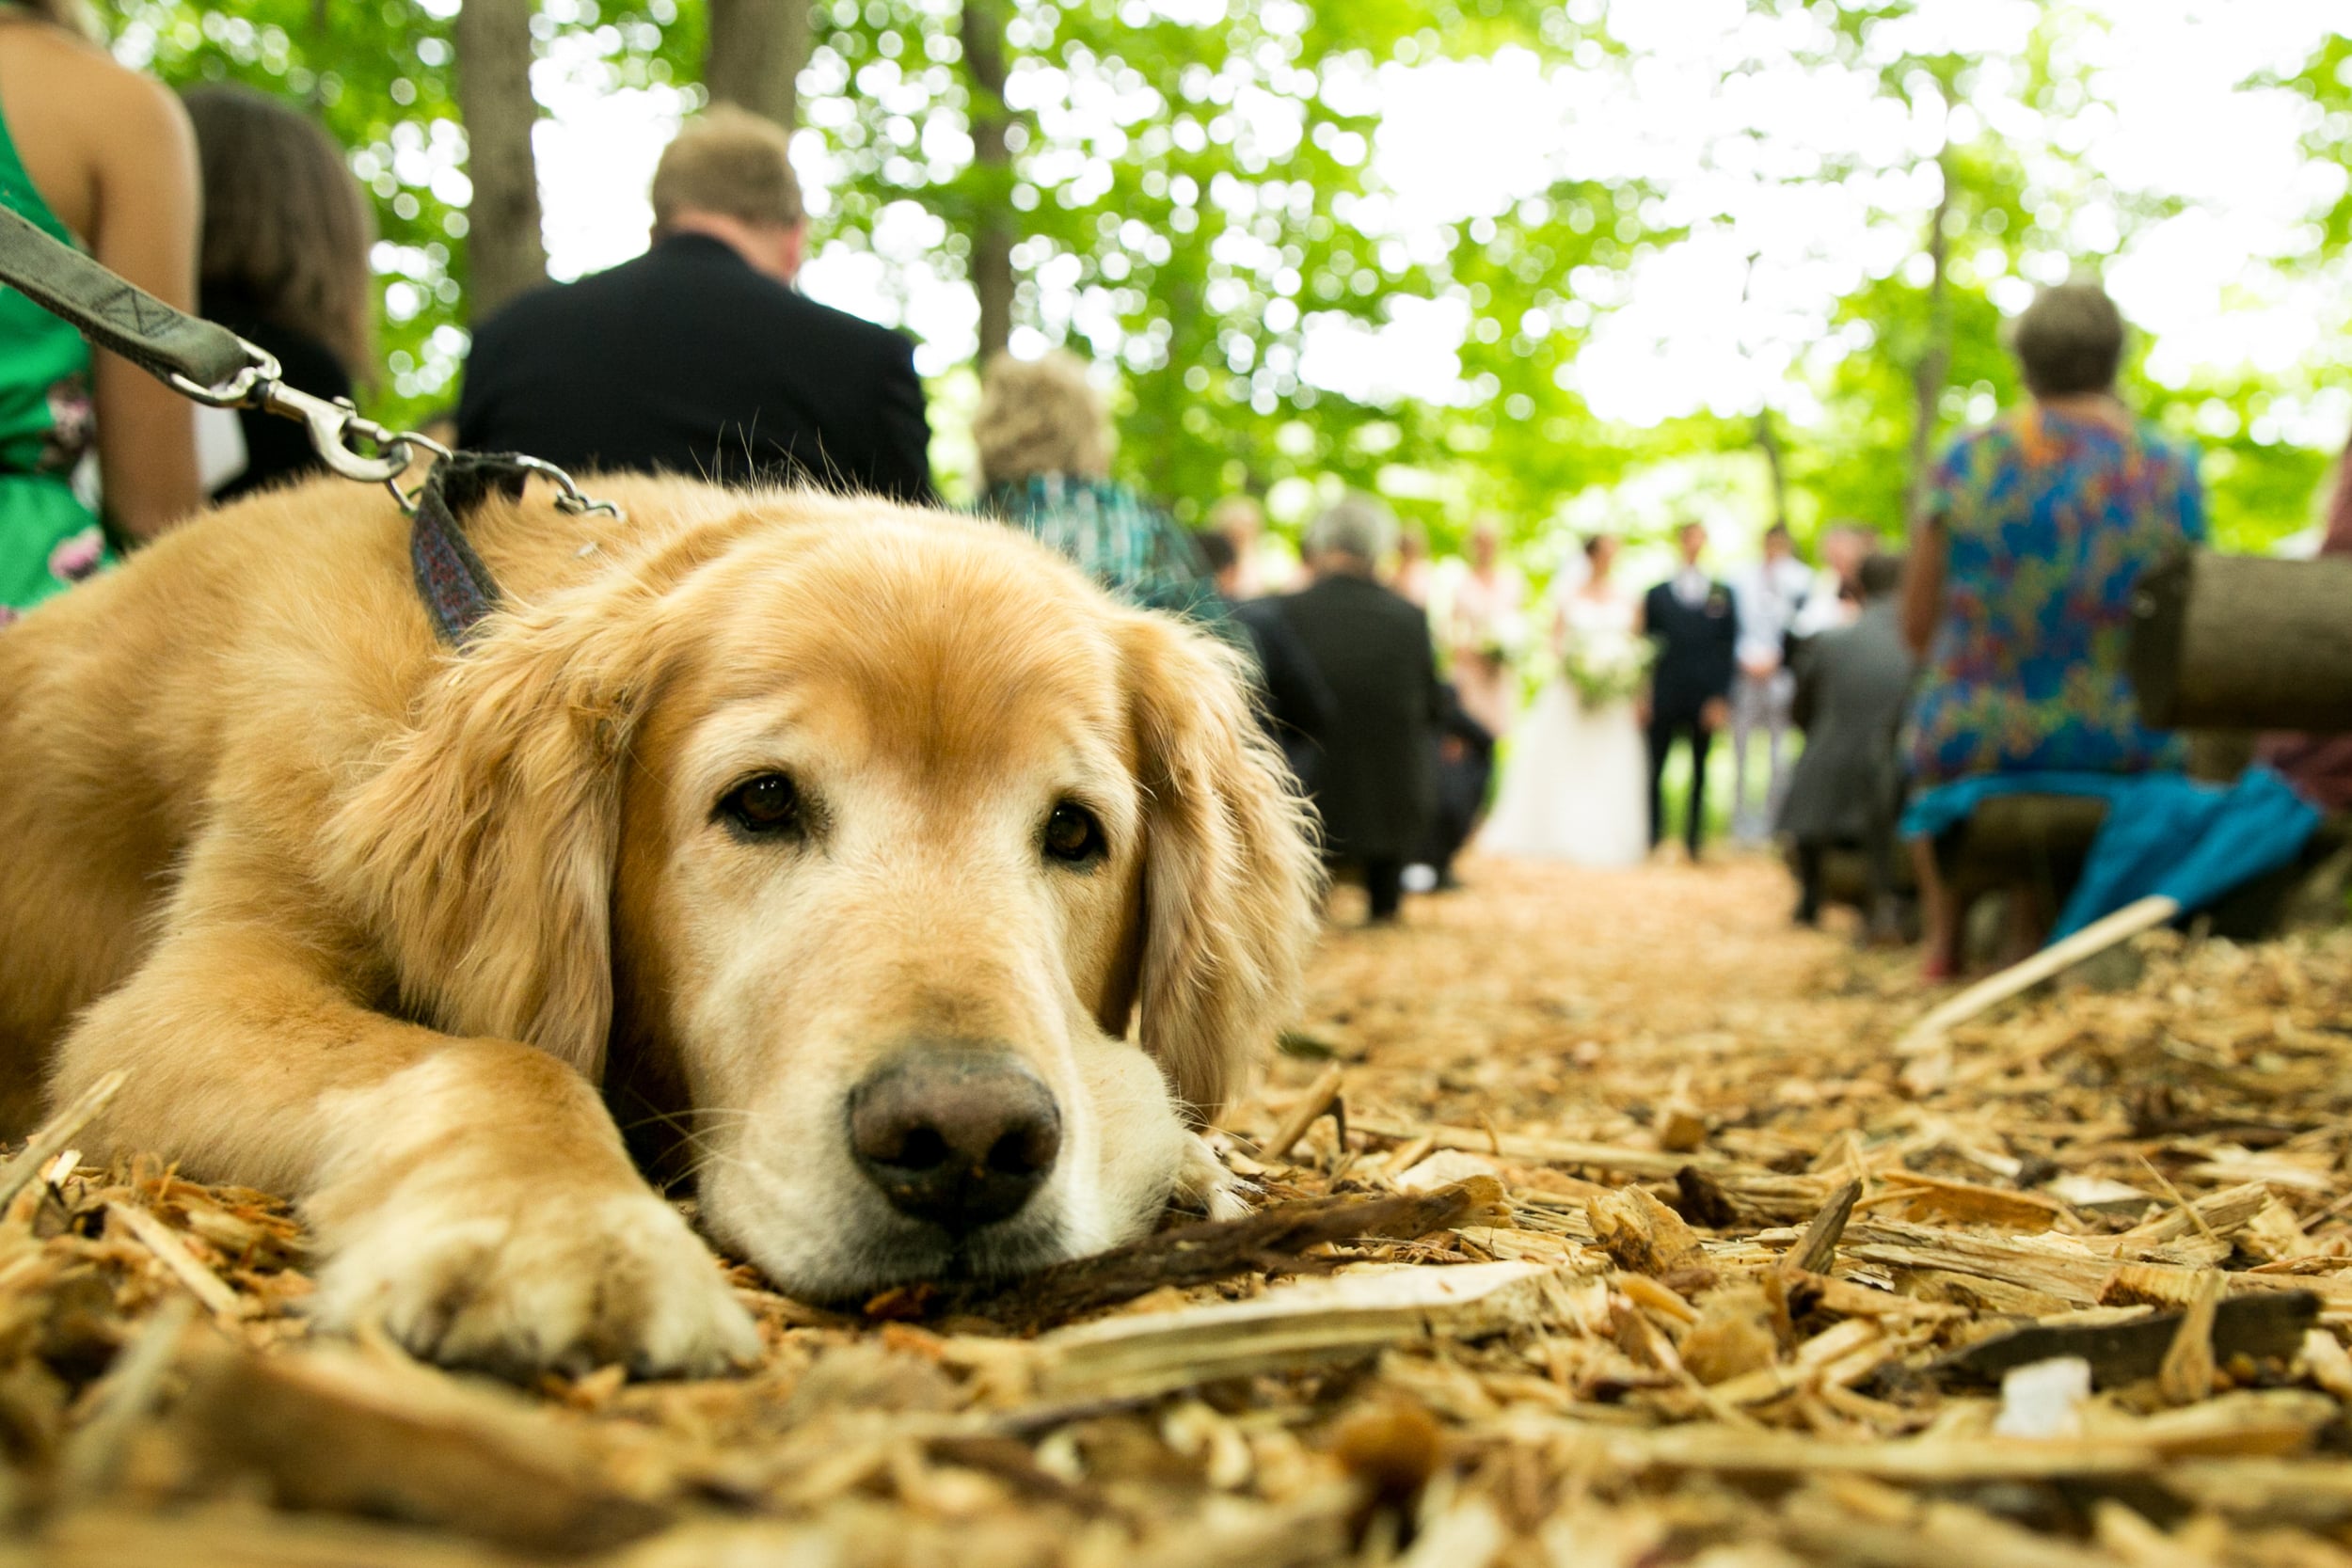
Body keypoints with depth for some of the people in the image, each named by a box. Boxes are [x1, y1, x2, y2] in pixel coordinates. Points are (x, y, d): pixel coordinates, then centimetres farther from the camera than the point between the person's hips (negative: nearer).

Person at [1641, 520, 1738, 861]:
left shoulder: (1723, 596, 6)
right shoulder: (1656, 595, 8)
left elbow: (1729, 650, 3)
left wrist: (1721, 698, -5)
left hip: (1706, 701, 0)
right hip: (1663, 701, 0)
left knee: (1699, 773, 5)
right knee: (1653, 771, 1)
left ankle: (1693, 843, 12)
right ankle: (1650, 841, 10)